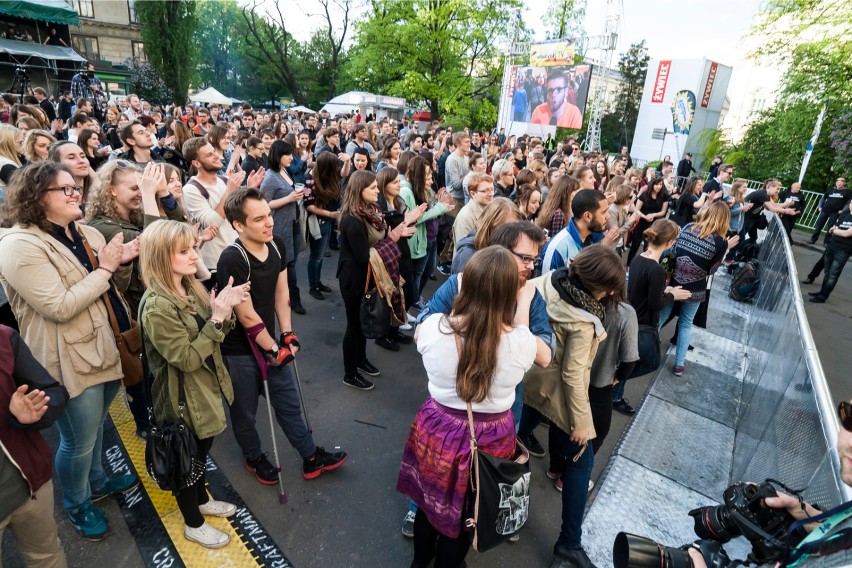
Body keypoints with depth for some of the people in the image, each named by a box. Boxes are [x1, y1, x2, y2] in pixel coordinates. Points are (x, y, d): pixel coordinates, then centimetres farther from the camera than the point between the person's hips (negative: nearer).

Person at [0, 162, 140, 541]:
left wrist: (121, 259, -2)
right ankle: (76, 505, 36)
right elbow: (59, 307, -26)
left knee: (96, 425, 26)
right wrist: (104, 268, -22)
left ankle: (97, 481, 49)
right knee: (78, 442, 10)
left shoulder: (85, 234, 7)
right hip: (70, 360, -8)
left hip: (104, 346, 8)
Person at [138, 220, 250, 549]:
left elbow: (213, 336, 6)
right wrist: (217, 319, -32)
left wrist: (226, 310, -13)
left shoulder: (191, 287, -2)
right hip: (184, 399, -8)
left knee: (202, 451, 27)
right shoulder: (157, 307, -28)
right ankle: (193, 524, 38)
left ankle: (202, 501, 51)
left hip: (208, 387, 8)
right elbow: (187, 358, -27)